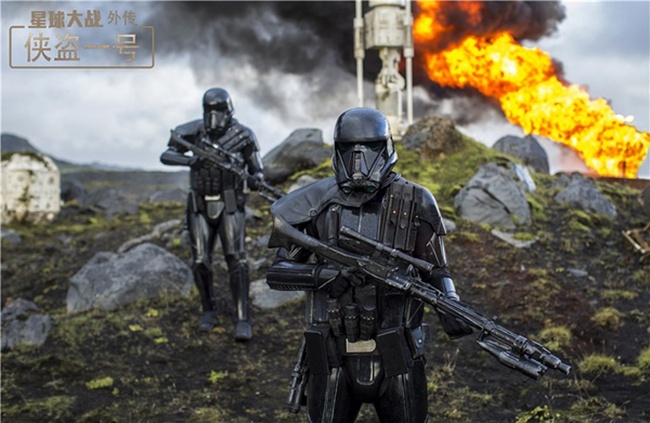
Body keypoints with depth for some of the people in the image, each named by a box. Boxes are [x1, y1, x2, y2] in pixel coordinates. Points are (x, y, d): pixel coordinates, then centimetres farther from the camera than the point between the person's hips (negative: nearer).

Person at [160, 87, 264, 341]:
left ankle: (242, 320, -9)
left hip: (230, 206, -2)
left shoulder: (242, 136, -8)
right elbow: (166, 156, -11)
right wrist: (190, 160, -31)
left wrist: (256, 180, -27)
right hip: (201, 206, 2)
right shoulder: (194, 132, -6)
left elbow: (257, 169, -2)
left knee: (236, 259, -13)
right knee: (201, 262, 0)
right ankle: (209, 311, 24)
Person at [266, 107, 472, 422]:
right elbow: (278, 272, 0)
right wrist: (321, 274, -19)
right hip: (333, 357, 1)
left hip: (396, 356, 0)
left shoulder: (414, 204, -2)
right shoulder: (317, 205, -2)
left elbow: (435, 271, 4)